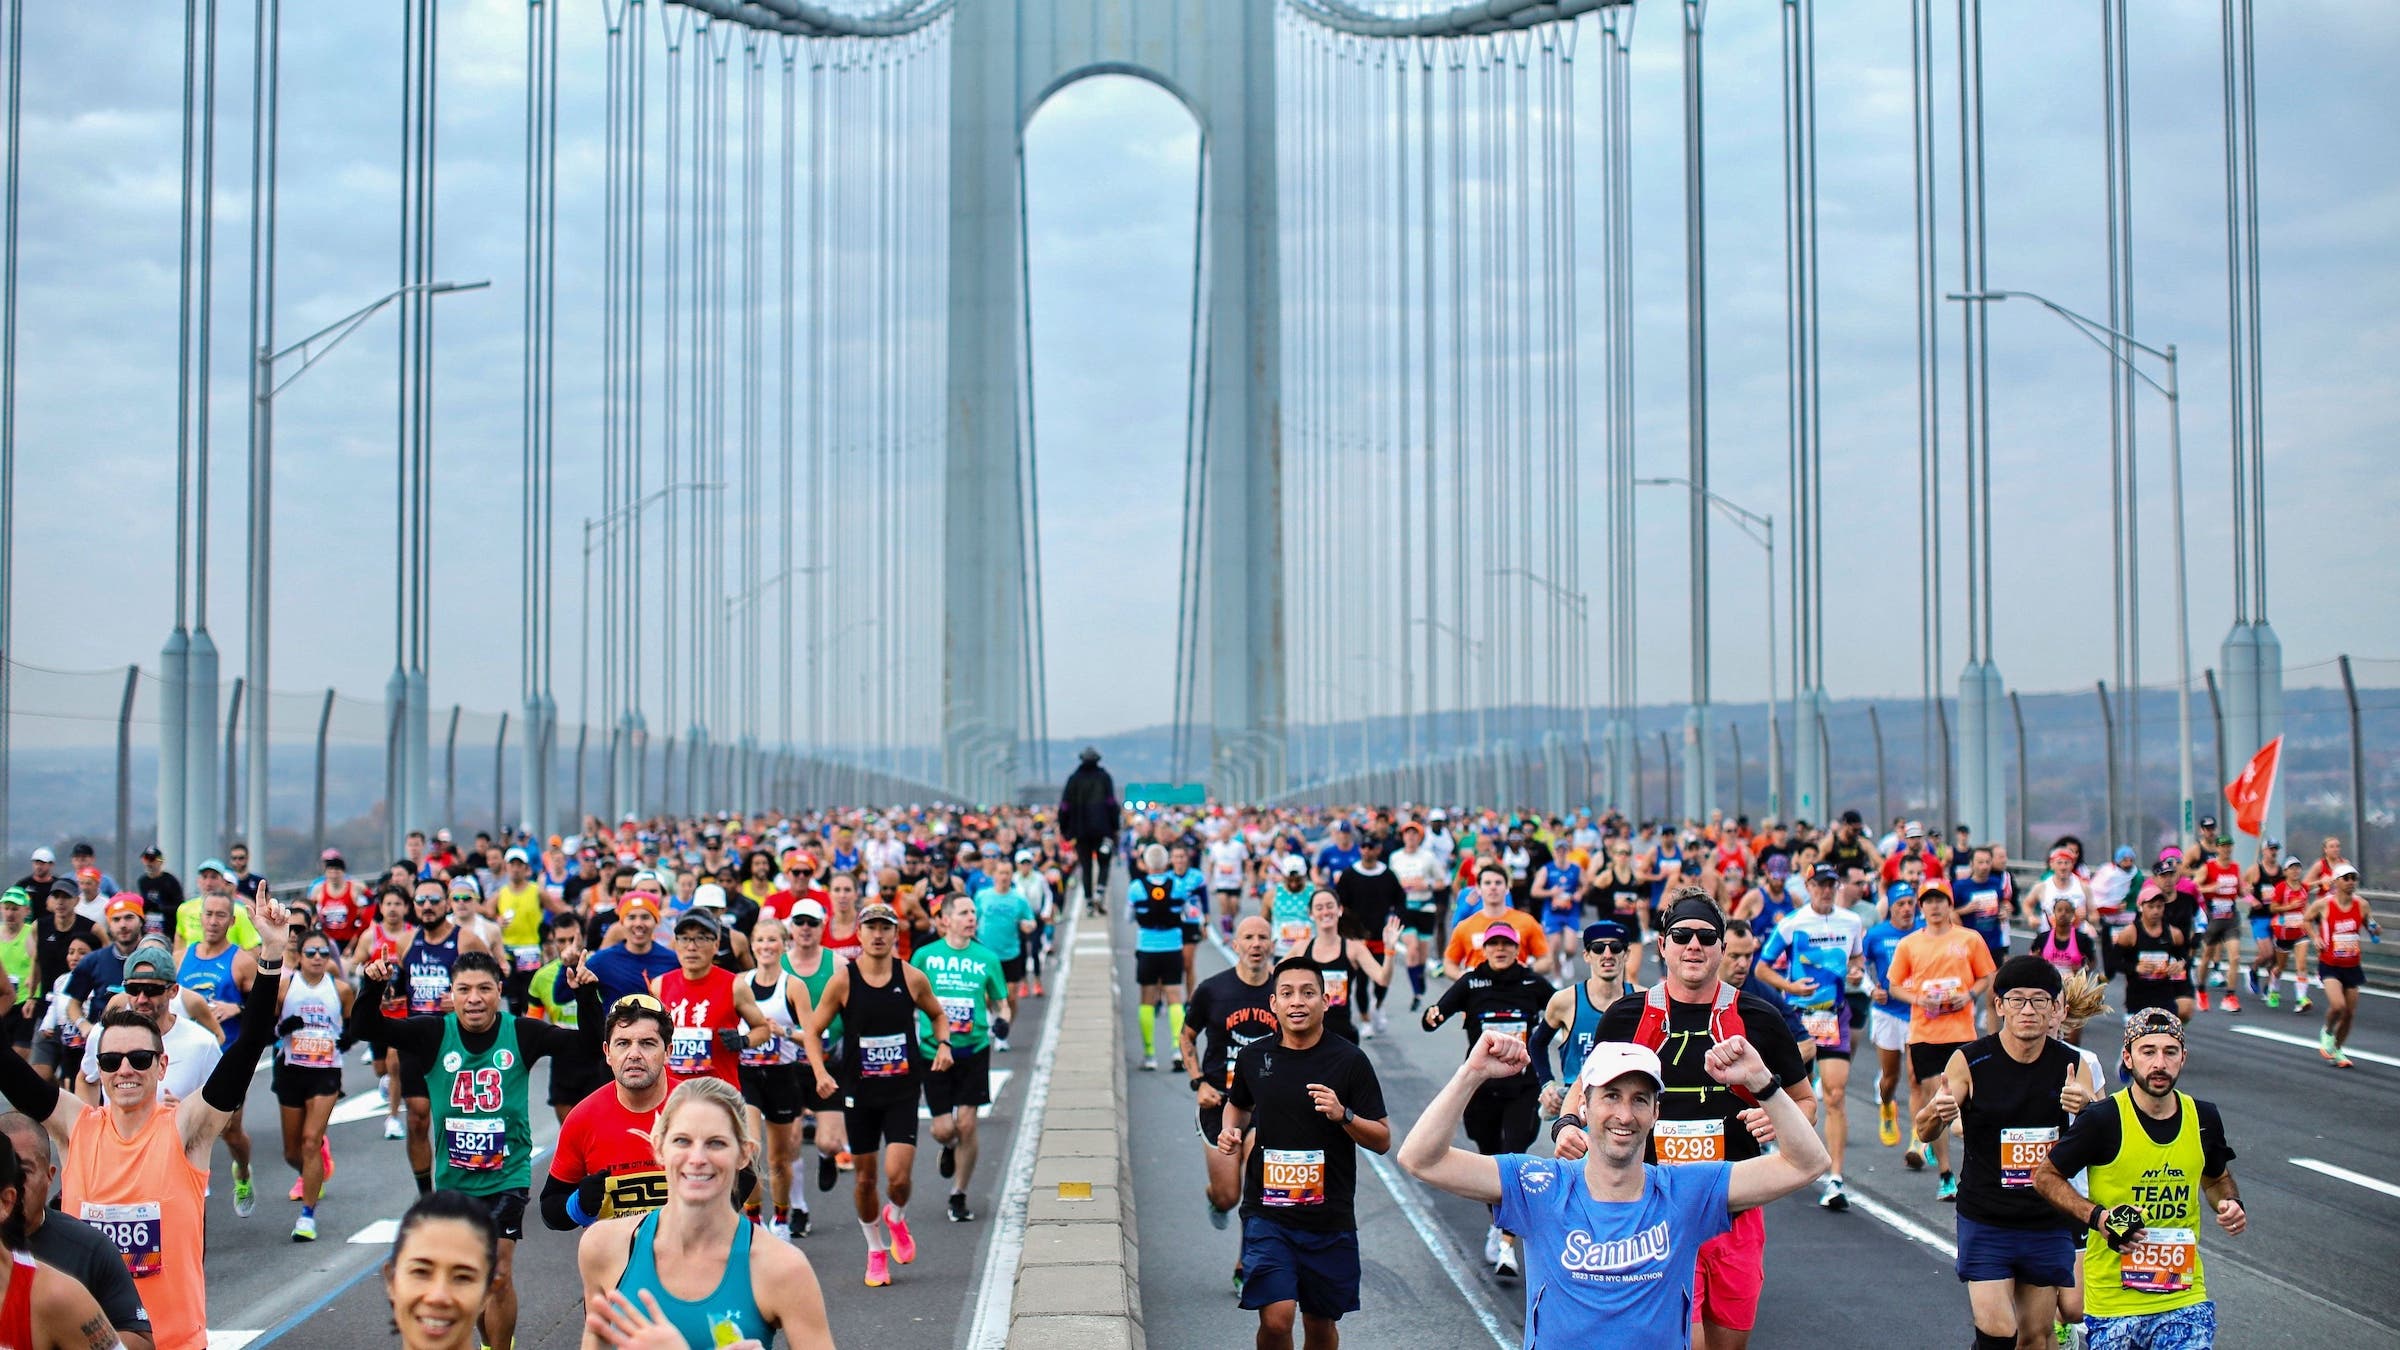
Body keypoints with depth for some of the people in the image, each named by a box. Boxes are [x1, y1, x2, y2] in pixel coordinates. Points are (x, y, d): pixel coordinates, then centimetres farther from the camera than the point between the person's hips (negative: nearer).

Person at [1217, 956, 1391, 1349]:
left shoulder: (1349, 1060, -4)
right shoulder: (1254, 1057, 3)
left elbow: (1382, 1140, -3)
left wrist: (1343, 1115, -21)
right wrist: (1231, 1131, 4)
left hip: (1330, 1217, 0)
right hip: (1267, 1212, 0)